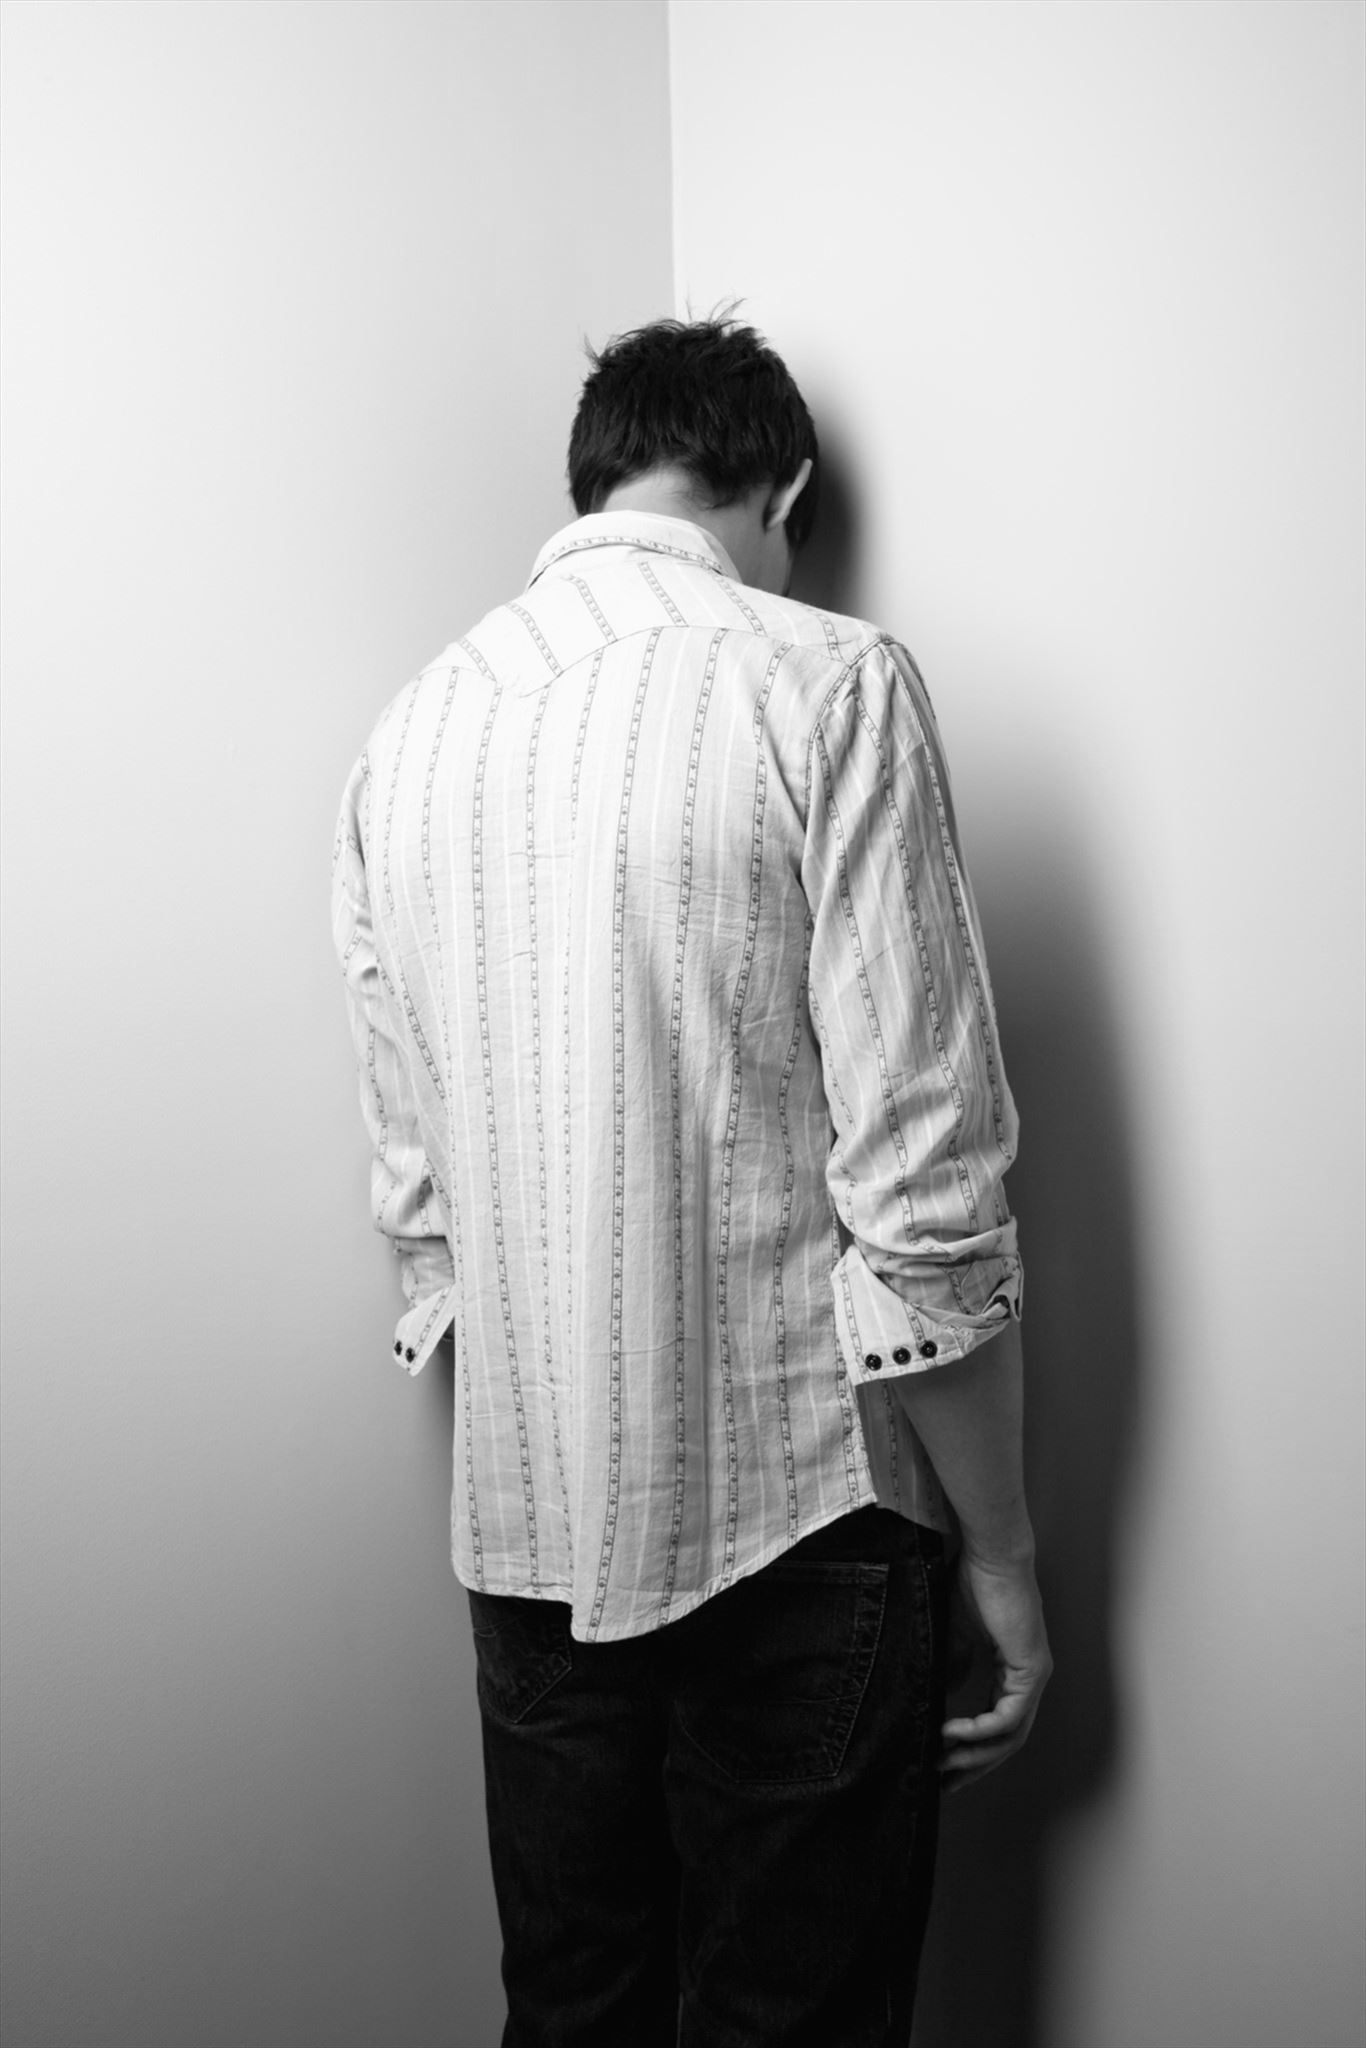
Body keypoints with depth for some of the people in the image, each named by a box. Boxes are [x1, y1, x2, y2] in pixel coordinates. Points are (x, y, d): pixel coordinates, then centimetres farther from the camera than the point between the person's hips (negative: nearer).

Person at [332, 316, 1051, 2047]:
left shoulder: (409, 732, 4)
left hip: (521, 1528, 5)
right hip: (796, 1515, -5)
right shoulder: (825, 687, -12)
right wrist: (999, 1550, -3)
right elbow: (924, 1186, -16)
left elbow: (417, 1193, 8)